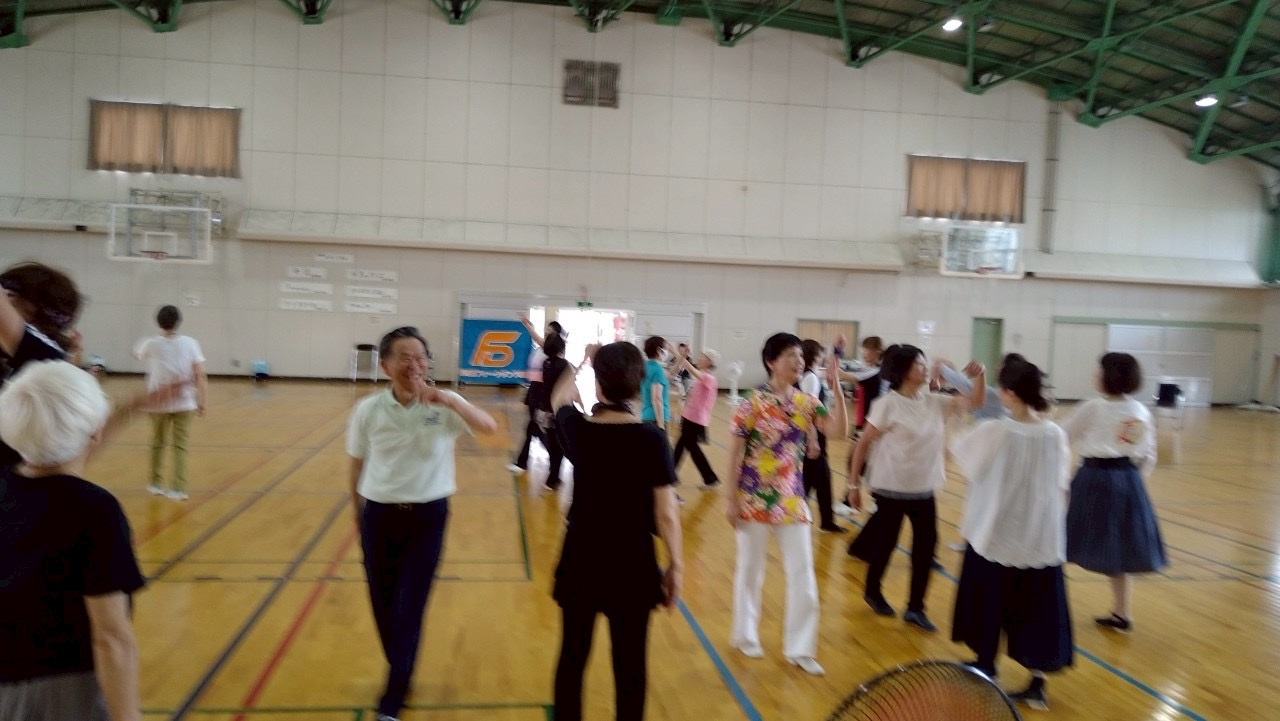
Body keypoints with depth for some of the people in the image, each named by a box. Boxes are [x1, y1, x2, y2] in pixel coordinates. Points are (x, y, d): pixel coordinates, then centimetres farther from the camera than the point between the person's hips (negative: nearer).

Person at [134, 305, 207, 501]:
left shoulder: (151, 344, -3)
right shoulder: (190, 343, -4)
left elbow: (137, 353, 22)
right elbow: (201, 376, -9)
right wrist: (201, 403, -4)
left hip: (158, 403, 1)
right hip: (184, 403, -1)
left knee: (157, 443, 18)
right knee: (180, 446, 5)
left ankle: (156, 484, 30)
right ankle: (179, 488, 2)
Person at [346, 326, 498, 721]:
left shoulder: (442, 406, -10)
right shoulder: (368, 410, -7)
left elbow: (489, 427, -25)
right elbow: (357, 465, 5)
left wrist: (448, 400, -37)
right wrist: (357, 514, 12)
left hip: (428, 516, -1)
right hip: (379, 515, 2)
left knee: (410, 606, 1)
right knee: (383, 603, 13)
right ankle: (401, 672, 39)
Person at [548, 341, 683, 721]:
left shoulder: (577, 429, -7)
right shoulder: (651, 438, -15)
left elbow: (559, 398, 19)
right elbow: (666, 514, -12)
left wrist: (585, 361, 31)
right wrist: (675, 566, 0)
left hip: (580, 561, 3)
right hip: (631, 564, -2)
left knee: (572, 657, 17)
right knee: (630, 664, 10)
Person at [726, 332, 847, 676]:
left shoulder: (806, 402, 1)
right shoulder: (754, 402, -12)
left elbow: (838, 428, -13)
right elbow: (736, 452, -9)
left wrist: (837, 388, -19)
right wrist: (732, 498, -10)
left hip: (792, 499, 5)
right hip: (755, 497, -4)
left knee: (803, 574, 6)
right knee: (750, 569, 11)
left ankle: (800, 648, 19)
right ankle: (746, 635, 32)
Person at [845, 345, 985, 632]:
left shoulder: (934, 402, 2)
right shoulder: (888, 405, -15)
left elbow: (975, 402, 7)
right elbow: (863, 444, -11)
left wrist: (980, 375, -12)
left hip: (924, 489, 5)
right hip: (892, 489, -5)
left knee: (926, 544, 3)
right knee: (885, 543, 8)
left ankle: (915, 607, 17)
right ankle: (872, 592, 34)